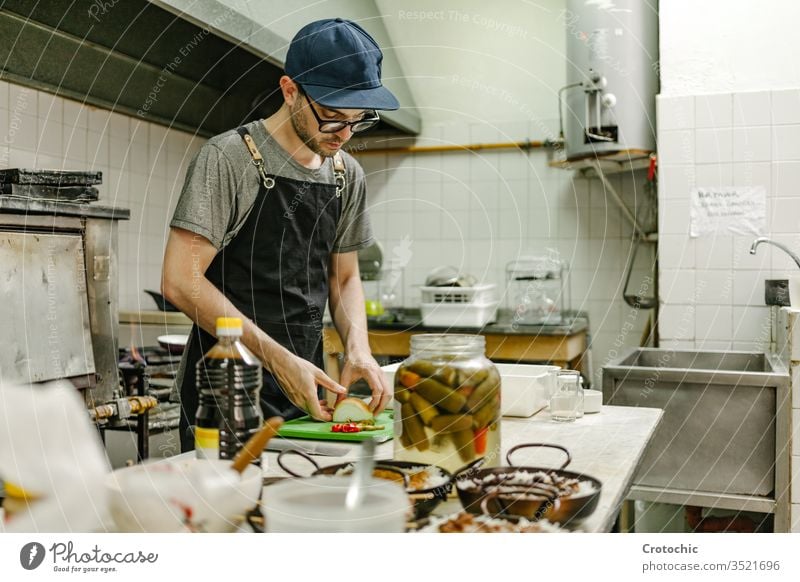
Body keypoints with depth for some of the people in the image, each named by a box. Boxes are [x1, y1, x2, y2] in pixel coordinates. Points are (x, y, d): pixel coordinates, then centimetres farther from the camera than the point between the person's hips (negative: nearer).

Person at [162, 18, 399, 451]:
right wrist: (277, 357, -21)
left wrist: (358, 347, -6)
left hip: (306, 387, 6)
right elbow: (180, 282, -17)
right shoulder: (229, 158, -13)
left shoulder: (347, 175, 7)